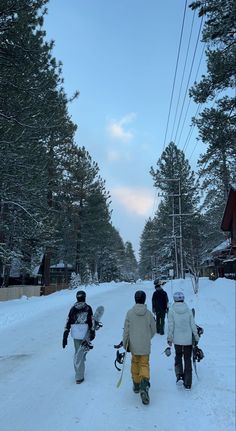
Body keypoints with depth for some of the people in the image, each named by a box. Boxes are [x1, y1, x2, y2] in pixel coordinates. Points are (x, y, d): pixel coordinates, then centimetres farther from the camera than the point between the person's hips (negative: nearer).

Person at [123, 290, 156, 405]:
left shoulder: (130, 313, -12)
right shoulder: (148, 313, -9)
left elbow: (126, 330, -7)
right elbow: (153, 330, 2)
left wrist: (125, 343, 6)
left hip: (134, 345, 1)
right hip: (145, 346, 0)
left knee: (135, 363, 19)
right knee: (144, 364, 9)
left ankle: (136, 385, 31)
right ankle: (144, 385, -12)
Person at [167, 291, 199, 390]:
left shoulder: (171, 311, -9)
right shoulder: (188, 310, -5)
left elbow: (171, 326, -8)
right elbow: (193, 325, -1)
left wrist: (169, 338, 1)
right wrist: (196, 337, 10)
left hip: (177, 340, -1)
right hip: (188, 340, 1)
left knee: (178, 357, 21)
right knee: (187, 360, 13)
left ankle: (179, 376, 4)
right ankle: (187, 383, 17)